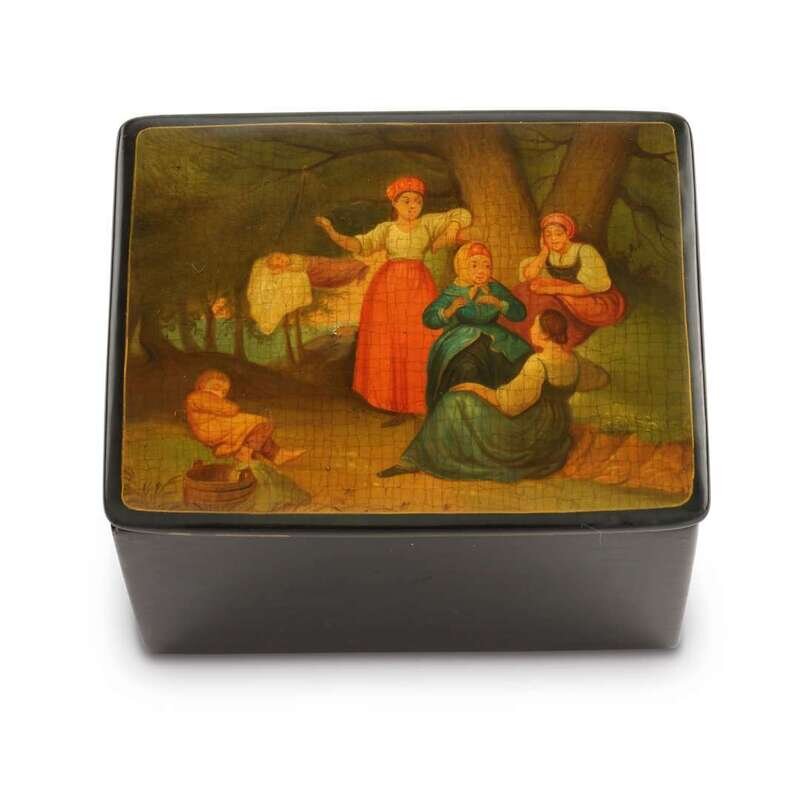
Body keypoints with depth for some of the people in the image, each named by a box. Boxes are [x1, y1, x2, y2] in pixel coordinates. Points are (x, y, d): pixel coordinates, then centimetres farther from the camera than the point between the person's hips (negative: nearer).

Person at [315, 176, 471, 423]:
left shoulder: (428, 223, 10)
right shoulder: (386, 229, 11)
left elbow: (462, 215, 15)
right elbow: (359, 245, 0)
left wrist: (454, 225, -6)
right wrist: (332, 232, -14)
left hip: (418, 286, -1)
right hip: (388, 287, 1)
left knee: (419, 346, -6)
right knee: (390, 346, -1)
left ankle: (425, 406, -2)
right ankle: (399, 407, 5)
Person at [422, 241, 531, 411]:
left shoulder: (495, 289, 10)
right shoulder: (453, 293, -2)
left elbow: (520, 313, 4)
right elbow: (428, 319, -8)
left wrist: (498, 303, -13)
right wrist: (450, 311, -26)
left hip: (493, 338, 4)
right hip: (461, 341, -4)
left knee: (522, 359, -18)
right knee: (467, 367, -37)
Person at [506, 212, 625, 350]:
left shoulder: (584, 251, -15)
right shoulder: (548, 254, 2)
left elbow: (593, 286, -24)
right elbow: (528, 277, -12)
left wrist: (555, 289, -28)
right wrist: (544, 250, -12)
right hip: (570, 303, 6)